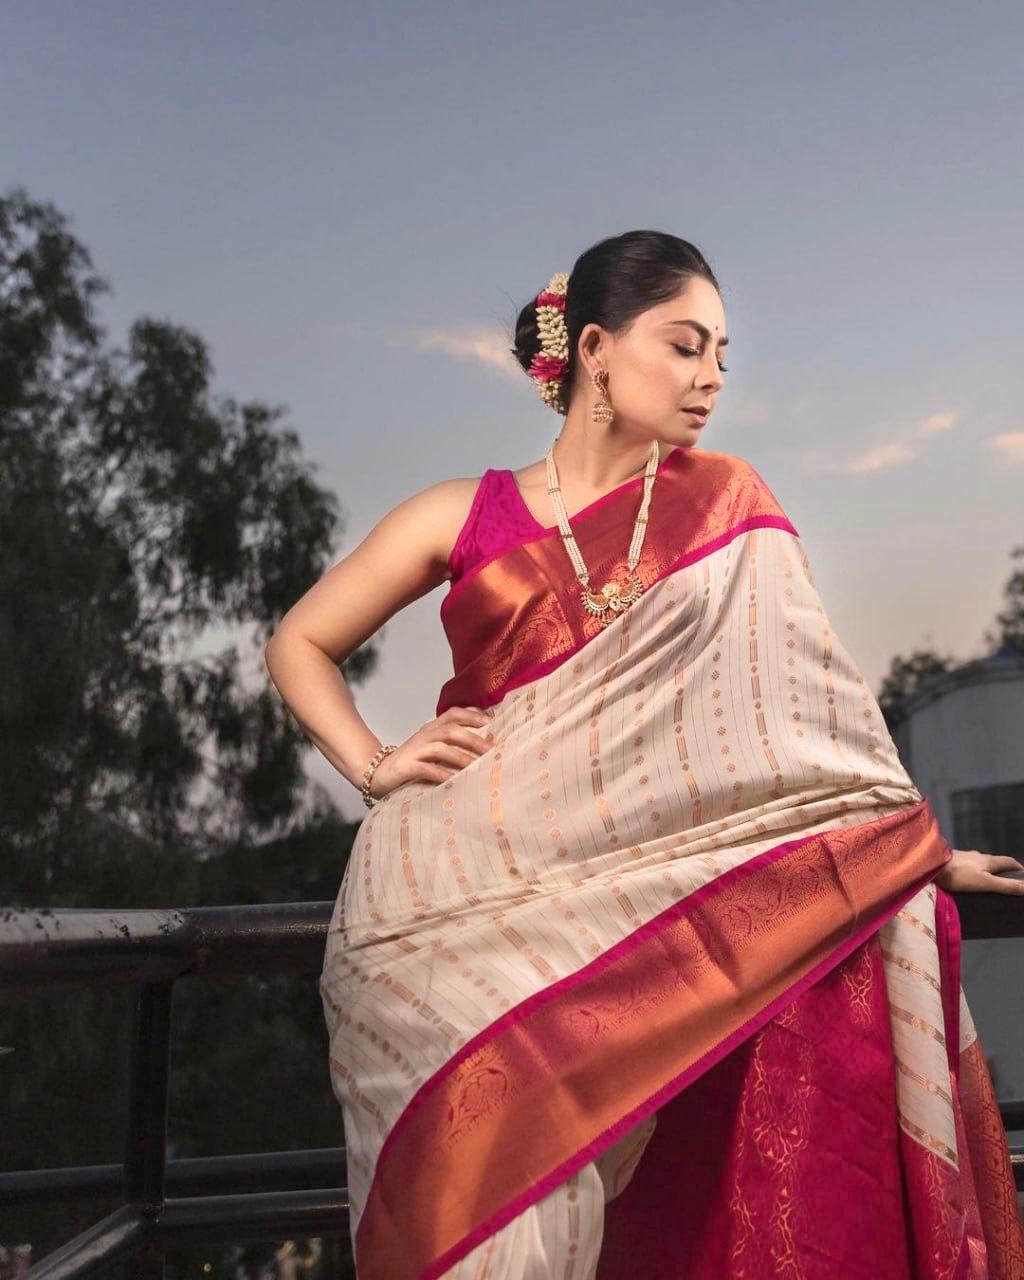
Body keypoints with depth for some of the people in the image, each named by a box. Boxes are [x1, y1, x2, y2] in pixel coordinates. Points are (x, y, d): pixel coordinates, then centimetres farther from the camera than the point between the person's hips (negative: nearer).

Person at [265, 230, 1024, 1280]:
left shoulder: (724, 504, 11)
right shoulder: (464, 517, 8)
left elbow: (797, 694, 11)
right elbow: (299, 644, 16)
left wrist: (915, 845, 7)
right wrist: (372, 765, 2)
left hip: (637, 910, 2)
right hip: (461, 905, -1)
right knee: (489, 1177, -16)